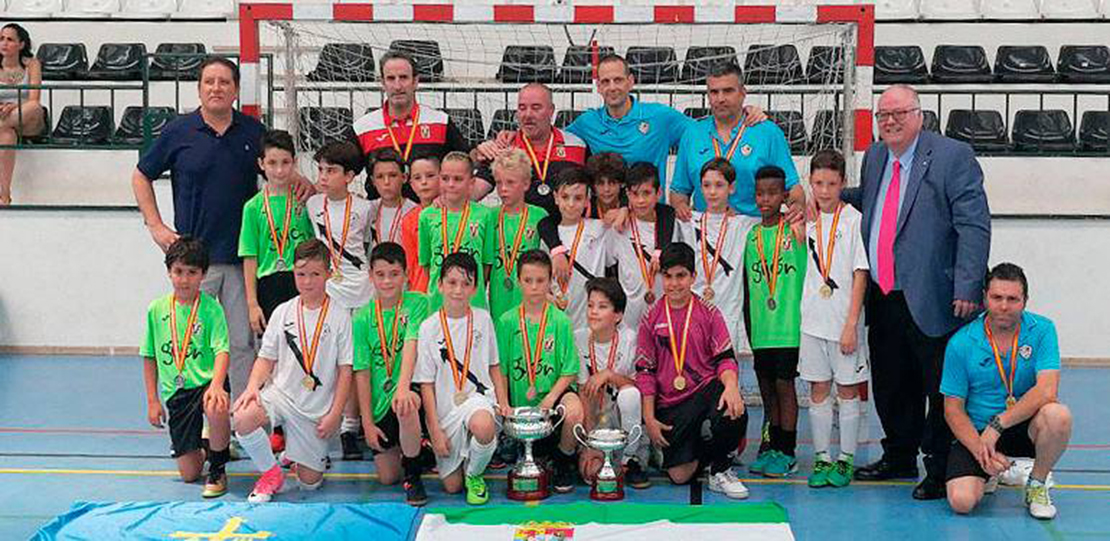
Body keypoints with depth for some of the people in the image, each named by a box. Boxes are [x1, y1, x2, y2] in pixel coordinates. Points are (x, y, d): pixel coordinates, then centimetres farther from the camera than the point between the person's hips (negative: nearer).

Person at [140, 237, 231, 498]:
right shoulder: (157, 309, 5)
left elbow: (221, 350, -16)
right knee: (188, 473, 0)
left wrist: (216, 385, -34)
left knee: (216, 410, -41)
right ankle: (201, 447, 38)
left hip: (206, 382, -3)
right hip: (175, 392, 3)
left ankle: (218, 471, -13)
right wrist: (152, 401, 8)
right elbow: (149, 358, 12)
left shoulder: (211, 307, -6)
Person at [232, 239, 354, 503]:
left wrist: (334, 414, -9)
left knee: (309, 481, -1)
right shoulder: (283, 312, 4)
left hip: (316, 408, -2)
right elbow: (266, 358, 7)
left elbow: (345, 370, -4)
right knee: (243, 418, -31)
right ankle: (271, 473, -4)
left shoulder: (339, 317, -4)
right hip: (280, 392, 2)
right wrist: (253, 386, -12)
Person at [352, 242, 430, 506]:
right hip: (380, 400, 3)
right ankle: (408, 448, 37)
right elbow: (362, 373, -1)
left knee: (404, 406, -39)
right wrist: (367, 423, -6)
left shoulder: (417, 303, -5)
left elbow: (411, 345, -19)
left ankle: (413, 476, -15)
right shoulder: (363, 318, 0)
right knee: (387, 477, 1)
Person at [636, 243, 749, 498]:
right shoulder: (651, 319, 5)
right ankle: (699, 450, 26)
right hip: (670, 404, 1)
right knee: (680, 475, -12)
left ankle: (720, 469, -5)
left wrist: (731, 386, -25)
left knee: (734, 414, -36)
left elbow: (725, 357, -2)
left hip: (706, 390, -1)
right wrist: (649, 419, -1)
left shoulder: (709, 314, 4)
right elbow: (645, 371, 6)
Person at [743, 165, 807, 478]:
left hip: (789, 326, -4)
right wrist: (749, 328, 13)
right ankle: (772, 447, 22)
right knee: (767, 386, 11)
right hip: (760, 329, 5)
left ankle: (787, 452, 7)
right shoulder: (751, 235, 10)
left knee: (784, 384, -2)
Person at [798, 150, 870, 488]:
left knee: (847, 389, 5)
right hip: (813, 320, 4)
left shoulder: (854, 220, -6)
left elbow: (860, 276, -8)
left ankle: (846, 459, 15)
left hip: (844, 321, -4)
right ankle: (821, 458, 16)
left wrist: (851, 324, -12)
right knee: (818, 389, 8)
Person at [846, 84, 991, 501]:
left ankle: (940, 470, 14)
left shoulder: (952, 156, -7)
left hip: (929, 299, -6)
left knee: (940, 388, 3)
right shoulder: (874, 157, 14)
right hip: (882, 298, 6)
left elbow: (974, 226, -12)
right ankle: (899, 458, 31)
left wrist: (967, 289, -20)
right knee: (890, 387, 15)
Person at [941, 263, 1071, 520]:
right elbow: (953, 409, -6)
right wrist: (980, 451, -21)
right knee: (961, 501, -23)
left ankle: (1037, 485, -4)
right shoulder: (961, 343, -9)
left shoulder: (1042, 330, -8)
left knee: (1058, 415, -33)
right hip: (976, 431, 0)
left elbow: (1047, 391, -20)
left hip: (1024, 427, 0)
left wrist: (997, 426, -26)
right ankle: (988, 475, 17)